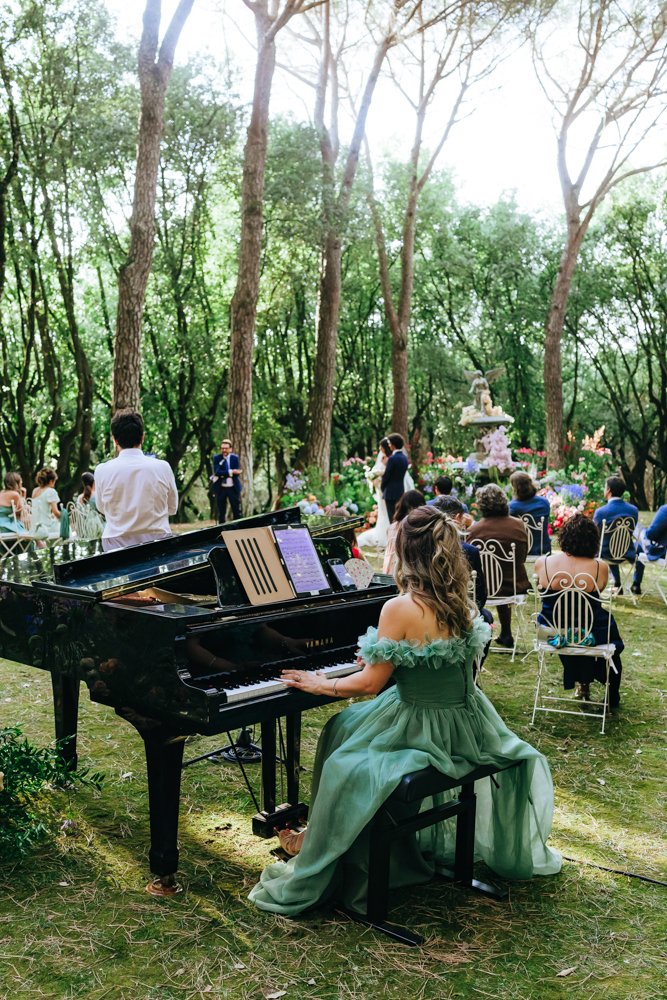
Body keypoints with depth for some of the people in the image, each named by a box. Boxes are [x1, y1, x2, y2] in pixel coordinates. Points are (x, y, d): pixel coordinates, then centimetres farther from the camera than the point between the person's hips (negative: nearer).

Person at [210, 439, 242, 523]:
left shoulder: (235, 458, 3)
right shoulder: (216, 458, 2)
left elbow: (237, 473, -9)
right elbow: (217, 472, -12)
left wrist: (222, 474, -14)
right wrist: (231, 472, -20)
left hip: (233, 488, 0)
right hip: (220, 488, 0)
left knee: (237, 511, 2)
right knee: (221, 512, 4)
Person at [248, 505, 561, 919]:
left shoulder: (401, 609, -22)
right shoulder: (461, 604, -2)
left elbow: (371, 683, -15)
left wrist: (322, 684, 1)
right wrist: (381, 658, 23)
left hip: (420, 727, -6)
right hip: (466, 729, 6)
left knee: (342, 730, 13)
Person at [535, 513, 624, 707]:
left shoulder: (542, 563, -15)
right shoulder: (601, 568, -19)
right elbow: (597, 596, 0)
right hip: (591, 635, -2)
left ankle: (580, 683, 47)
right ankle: (612, 696, 44)